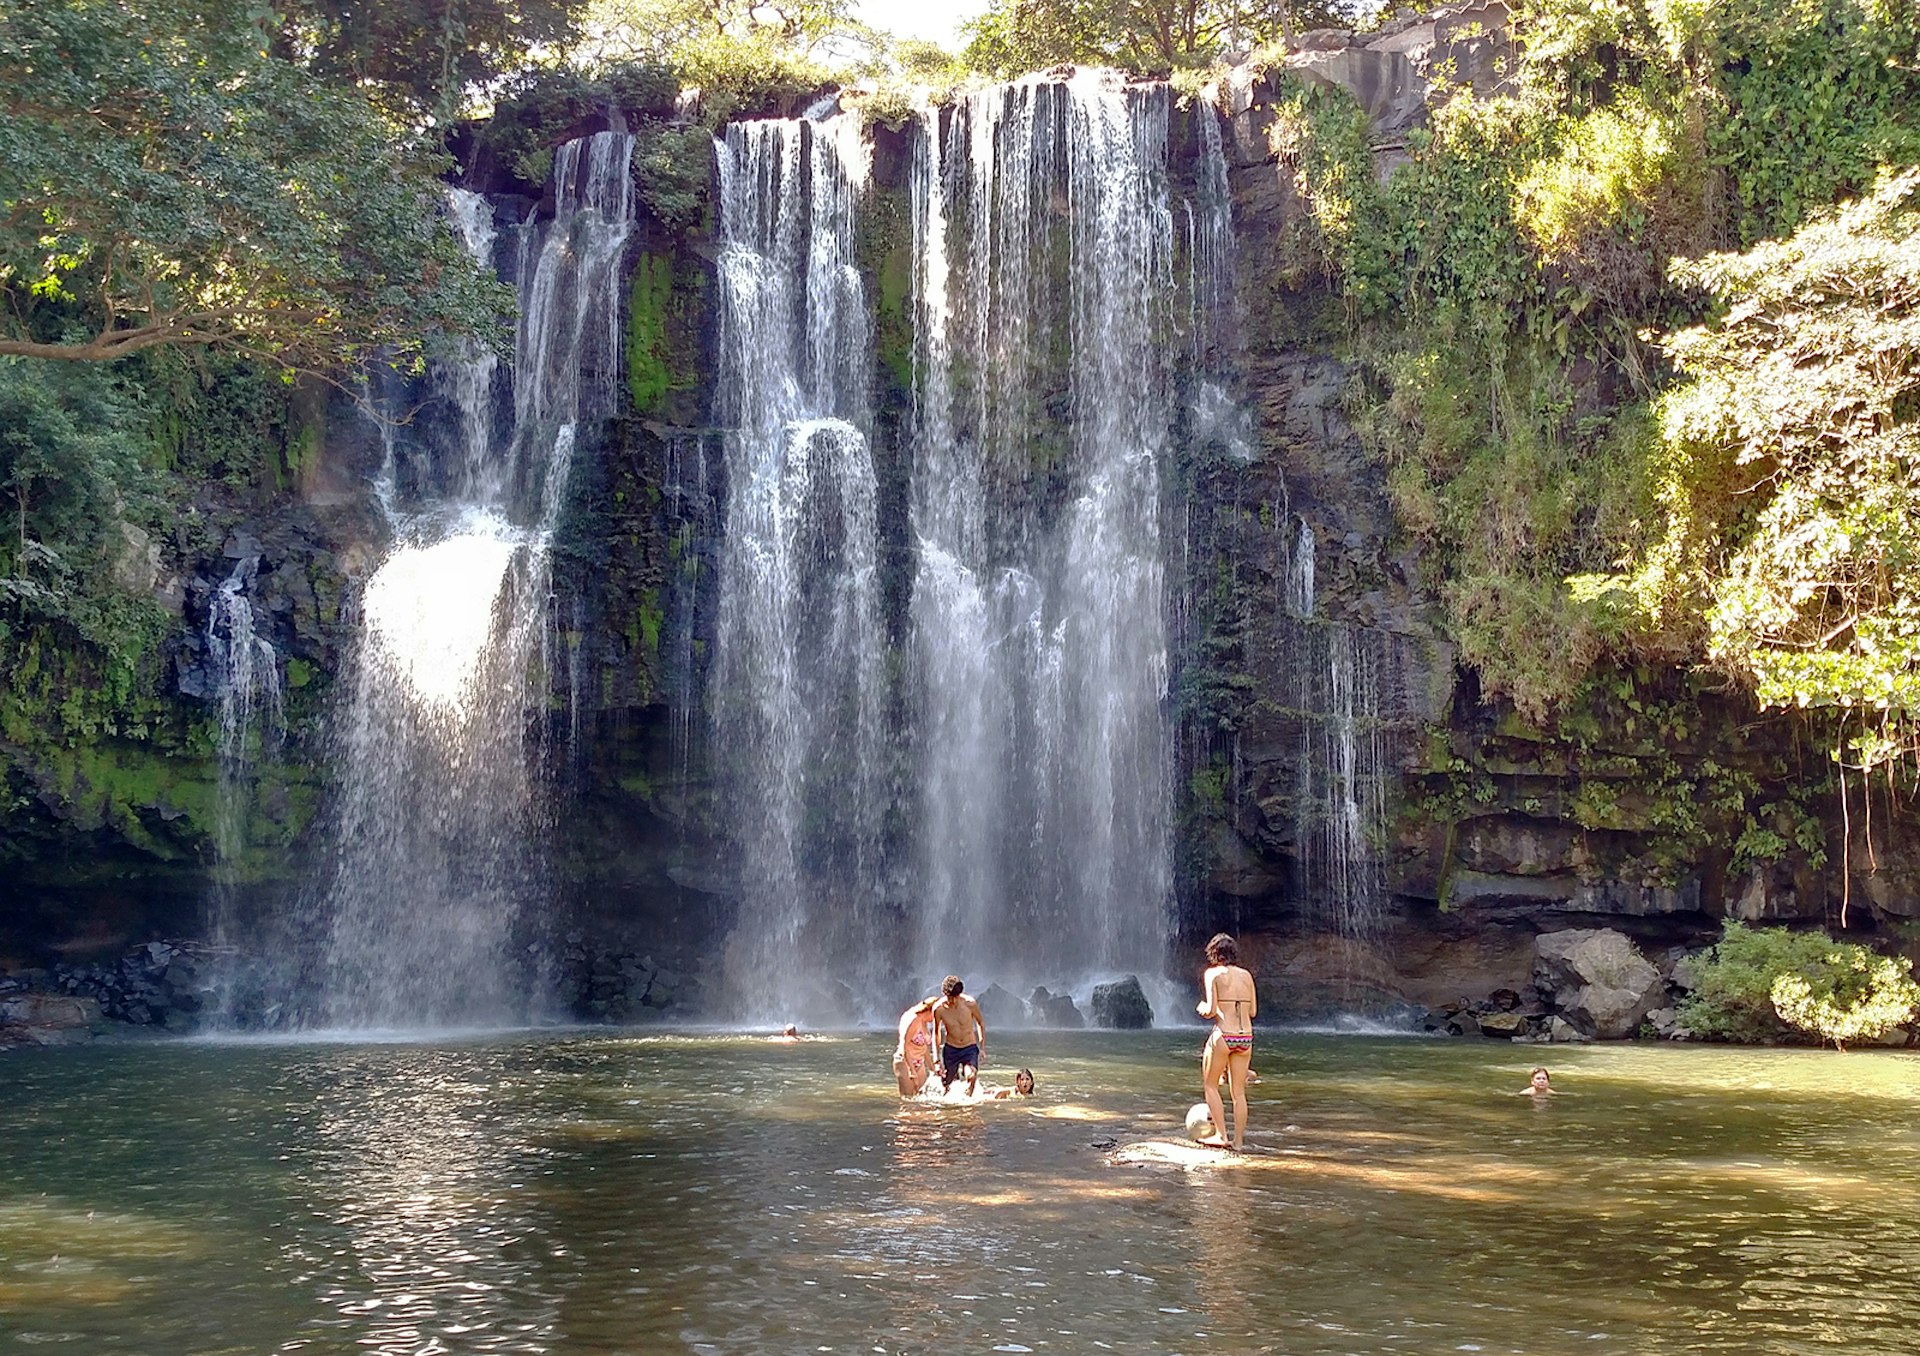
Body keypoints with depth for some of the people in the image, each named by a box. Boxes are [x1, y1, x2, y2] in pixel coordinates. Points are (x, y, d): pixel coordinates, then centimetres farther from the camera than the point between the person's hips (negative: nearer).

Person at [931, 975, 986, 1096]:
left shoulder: (970, 1003, -17)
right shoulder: (939, 1008, -16)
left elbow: (981, 1023, 2)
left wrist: (982, 1047, 2)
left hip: (970, 1048, -1)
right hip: (950, 1049, 1)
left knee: (971, 1076, -28)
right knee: (945, 1085, 7)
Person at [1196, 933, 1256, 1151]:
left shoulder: (1212, 973, -3)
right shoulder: (1246, 975, 10)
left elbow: (1211, 1010, -11)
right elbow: (1253, 1012, 12)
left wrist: (1201, 1008, 10)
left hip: (1223, 1035, -5)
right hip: (1245, 1036, 5)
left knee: (1210, 1084, 13)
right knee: (1239, 1092, 12)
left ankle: (1221, 1135, 6)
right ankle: (1238, 1141, 13)